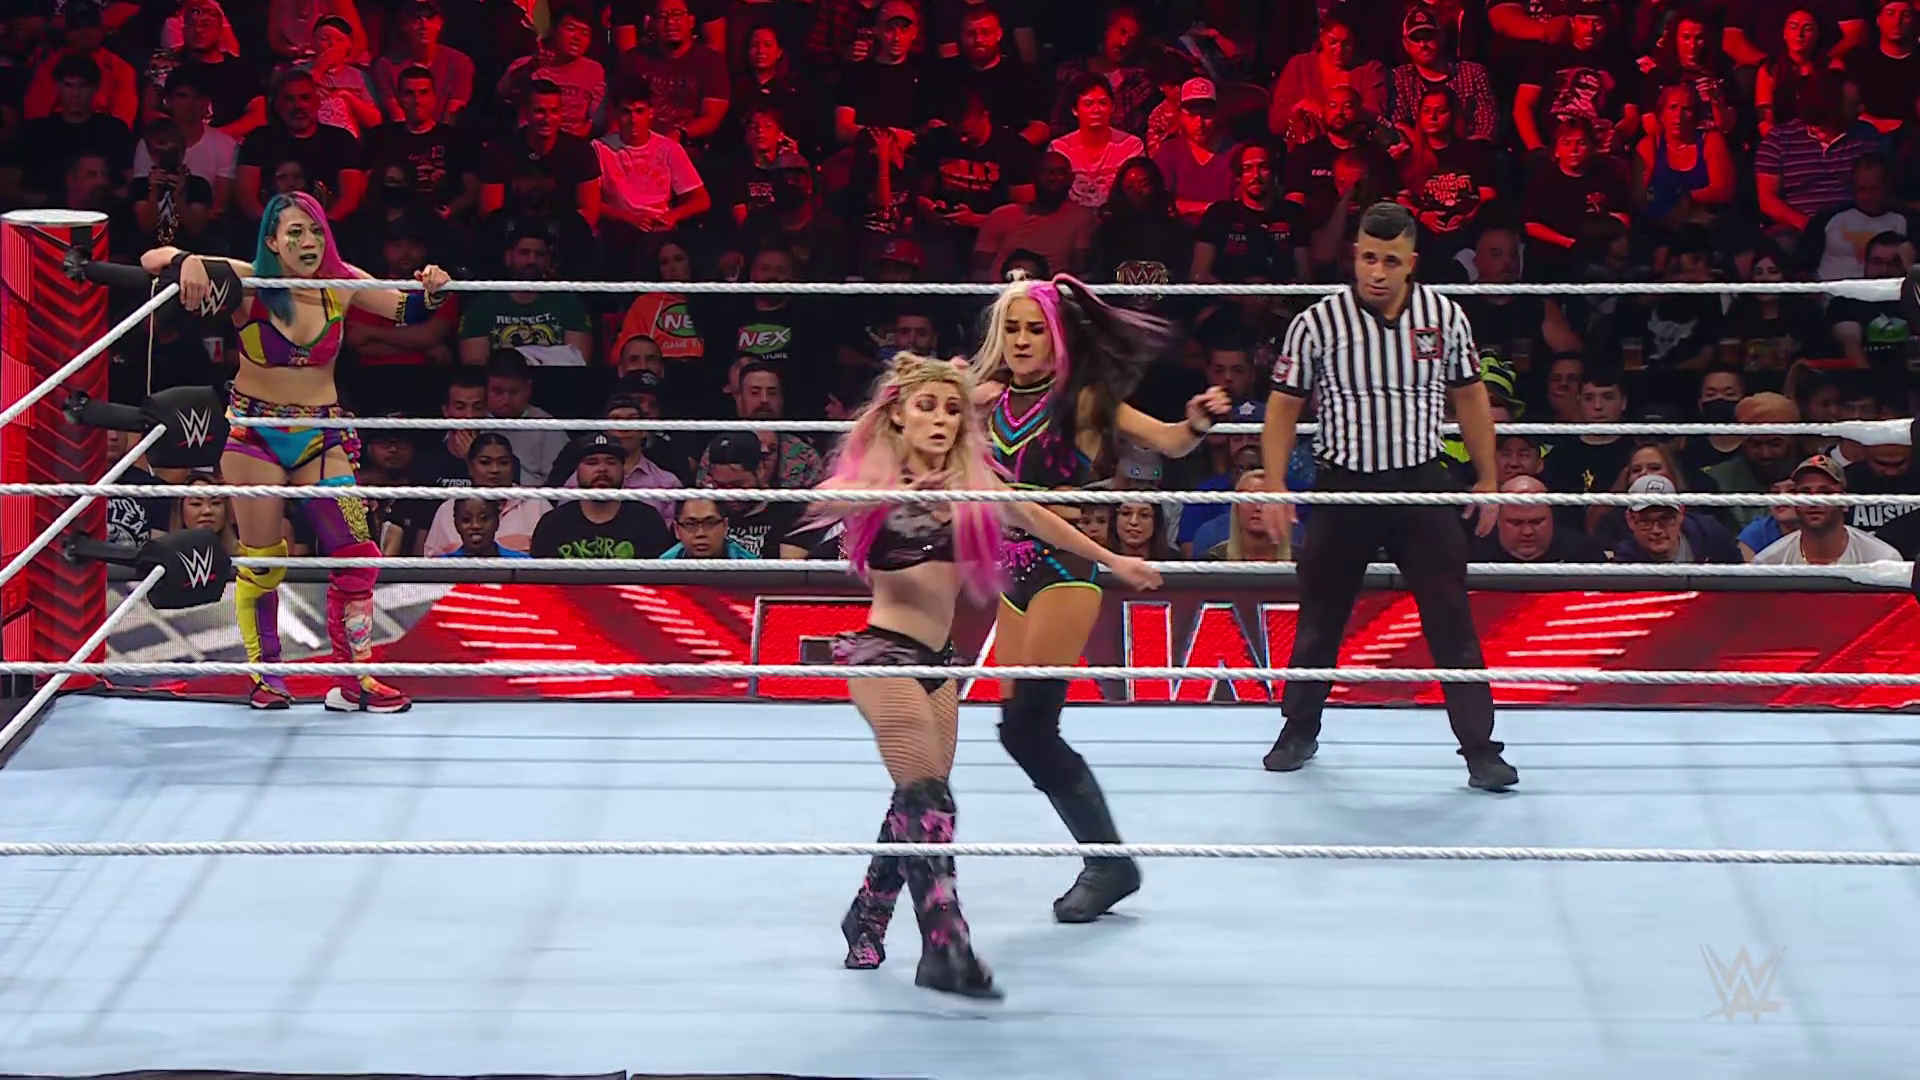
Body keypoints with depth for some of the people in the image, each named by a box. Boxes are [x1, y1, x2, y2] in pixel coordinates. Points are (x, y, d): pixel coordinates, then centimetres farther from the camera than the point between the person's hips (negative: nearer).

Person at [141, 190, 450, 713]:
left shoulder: (341, 284, -3)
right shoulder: (248, 284, -12)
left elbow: (408, 311, 4)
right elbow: (154, 260, -14)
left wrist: (431, 291, -19)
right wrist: (186, 262, -37)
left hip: (321, 435, 3)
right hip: (255, 434, -3)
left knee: (356, 556, -3)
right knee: (261, 561, 3)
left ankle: (352, 680, 8)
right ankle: (265, 676, 19)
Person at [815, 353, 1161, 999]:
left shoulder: (968, 483, 9)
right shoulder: (874, 477, -7)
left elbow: (1032, 516, 20)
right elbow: (823, 503, -28)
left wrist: (1111, 561, 26)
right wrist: (893, 493, -46)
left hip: (938, 658, 7)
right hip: (884, 650, -7)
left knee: (918, 802, 9)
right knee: (927, 799, -15)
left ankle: (867, 919, 28)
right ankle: (947, 949, -17)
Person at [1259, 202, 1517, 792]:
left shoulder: (1445, 316, -3)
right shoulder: (1318, 322, -7)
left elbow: (1469, 397, 10)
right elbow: (1284, 406, 1)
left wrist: (1488, 477, 10)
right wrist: (1276, 487, -6)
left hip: (1422, 484, 0)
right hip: (1344, 487, 0)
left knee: (1453, 623, -3)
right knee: (1319, 620, 10)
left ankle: (1480, 749, 3)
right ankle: (1299, 731, 28)